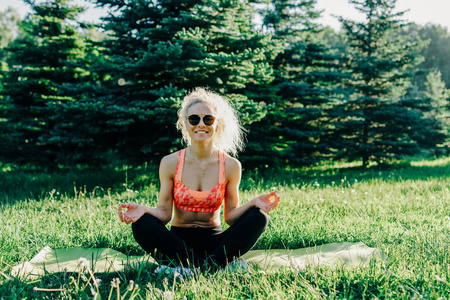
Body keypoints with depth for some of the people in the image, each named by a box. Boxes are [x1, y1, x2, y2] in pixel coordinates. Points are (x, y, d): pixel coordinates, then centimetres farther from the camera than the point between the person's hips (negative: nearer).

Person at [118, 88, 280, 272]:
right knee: (141, 224, -29)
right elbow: (164, 212, -4)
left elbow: (230, 216, 0)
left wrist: (253, 203, -19)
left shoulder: (230, 166, -1)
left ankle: (209, 267, -30)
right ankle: (201, 268, -28)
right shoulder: (170, 163, -2)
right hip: (178, 242, 0)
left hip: (213, 241, 1)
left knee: (258, 217, -22)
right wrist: (143, 210, -25)